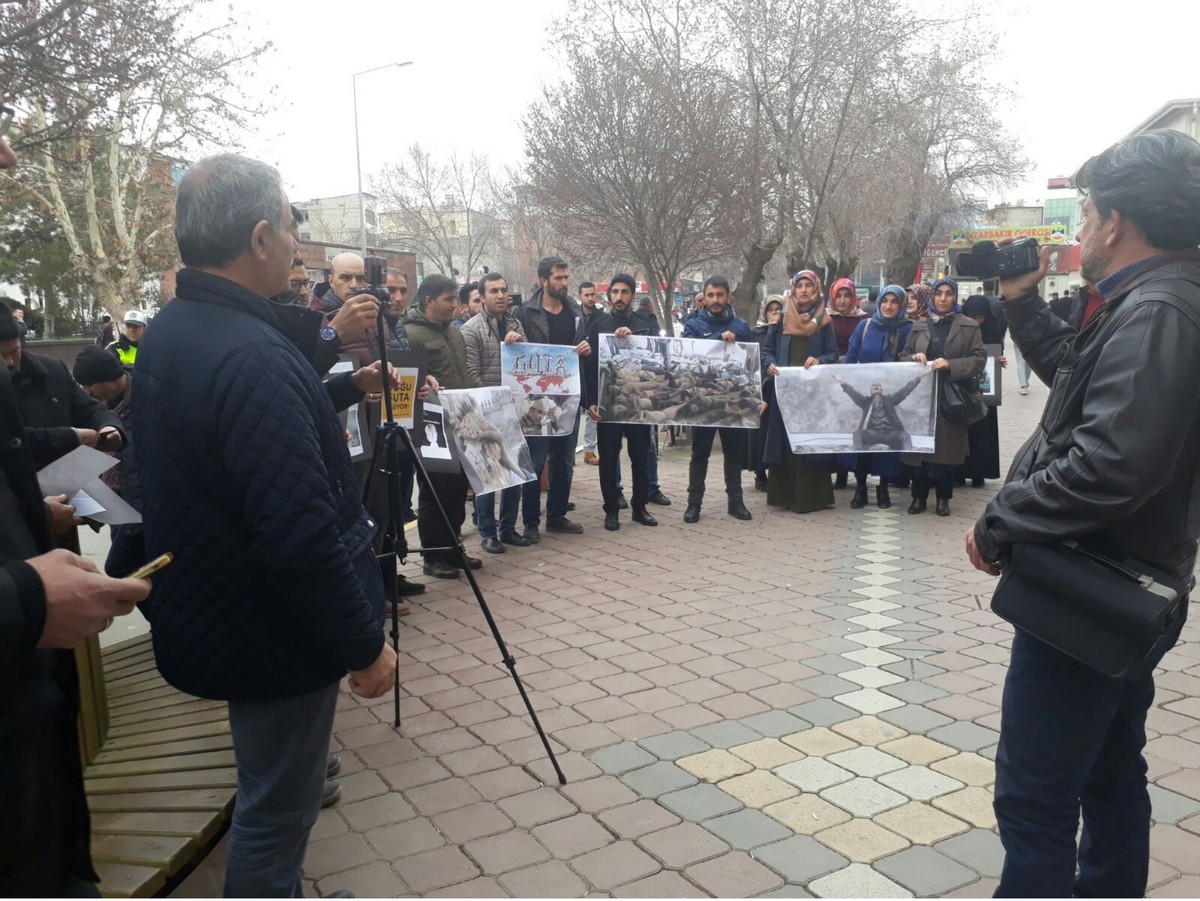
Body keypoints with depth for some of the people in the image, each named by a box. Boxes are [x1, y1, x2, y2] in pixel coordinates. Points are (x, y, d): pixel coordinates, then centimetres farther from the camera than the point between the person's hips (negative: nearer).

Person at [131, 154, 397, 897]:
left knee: (273, 792, 30)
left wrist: (342, 390, 22)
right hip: (276, 635, -10)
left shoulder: (168, 334, 3)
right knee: (276, 811, 9)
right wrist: (364, 646, -18)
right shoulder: (252, 356, -28)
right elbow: (301, 535, -30)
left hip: (212, 614, 10)